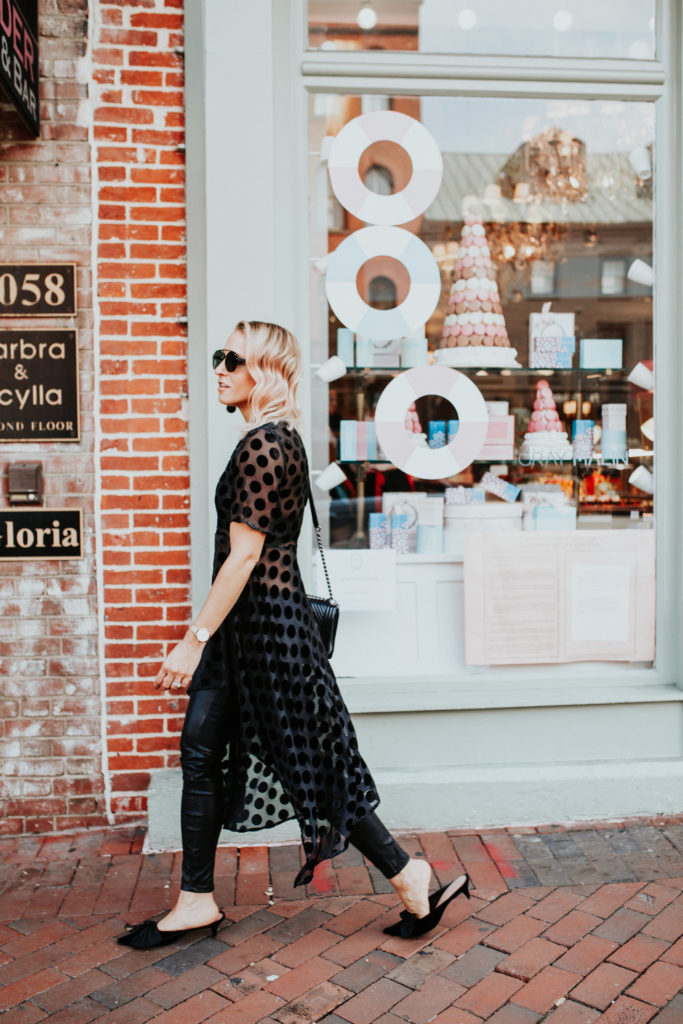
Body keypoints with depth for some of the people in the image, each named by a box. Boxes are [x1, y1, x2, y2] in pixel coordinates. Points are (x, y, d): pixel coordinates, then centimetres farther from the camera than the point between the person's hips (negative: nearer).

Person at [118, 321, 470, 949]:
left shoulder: (262, 445, -17)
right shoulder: (283, 439, 13)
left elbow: (244, 554, -21)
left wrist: (196, 639, -18)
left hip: (263, 620, -10)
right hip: (253, 621, 10)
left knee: (307, 763, 1)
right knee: (201, 754, 14)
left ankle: (408, 877, 16)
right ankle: (197, 902, 27)